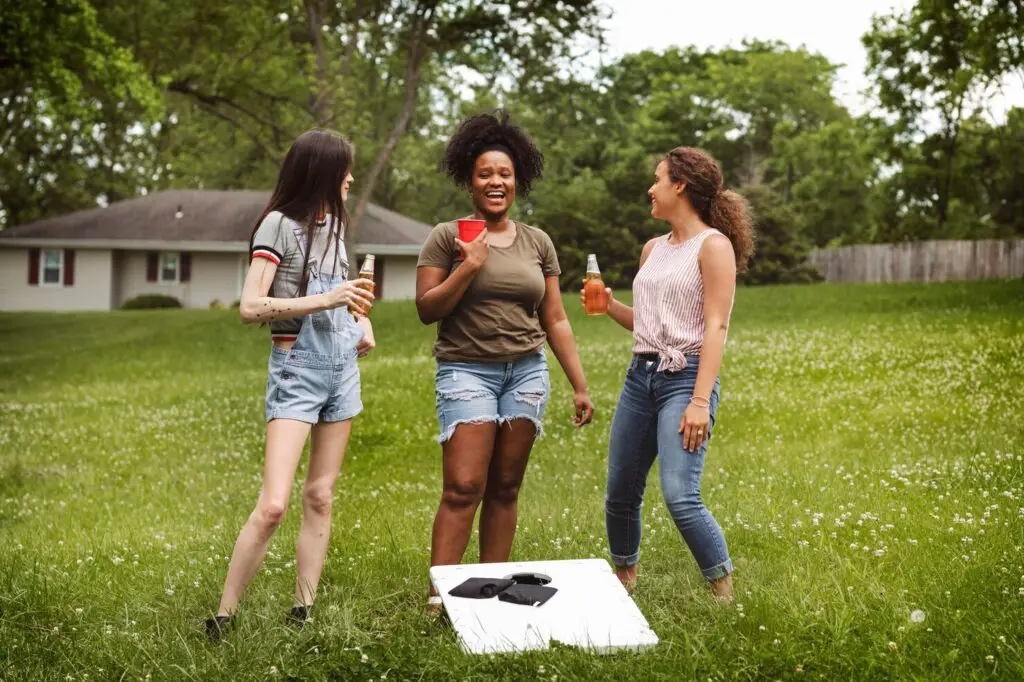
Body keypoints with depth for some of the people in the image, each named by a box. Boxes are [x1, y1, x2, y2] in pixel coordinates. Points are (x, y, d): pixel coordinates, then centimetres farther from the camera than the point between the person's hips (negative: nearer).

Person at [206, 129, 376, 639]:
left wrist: (362, 319, 9)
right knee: (273, 505, -15)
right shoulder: (280, 224, -9)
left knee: (320, 497, 7)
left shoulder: (333, 225, 13)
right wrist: (325, 301, -22)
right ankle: (222, 620, -5)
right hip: (297, 368, -7)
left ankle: (302, 613, 13)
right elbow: (250, 308, -16)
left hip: (342, 366, 7)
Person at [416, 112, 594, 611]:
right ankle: (438, 598, -8)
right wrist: (469, 267, -14)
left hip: (527, 372, 4)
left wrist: (580, 387, 9)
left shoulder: (538, 243, 10)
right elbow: (427, 310, -4)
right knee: (463, 488, -12)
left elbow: (555, 321, 12)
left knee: (505, 488, 6)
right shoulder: (446, 238, 0)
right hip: (467, 371, -4)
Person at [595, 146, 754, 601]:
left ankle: (726, 594, -5)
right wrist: (610, 306, 4)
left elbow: (716, 327, -13)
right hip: (640, 376, 7)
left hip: (685, 377, -7)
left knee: (680, 497, -20)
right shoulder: (653, 248, 16)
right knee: (620, 495, 10)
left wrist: (701, 401, -21)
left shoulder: (713, 245, -5)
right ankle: (622, 581, 30)